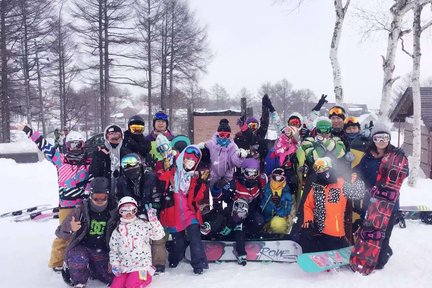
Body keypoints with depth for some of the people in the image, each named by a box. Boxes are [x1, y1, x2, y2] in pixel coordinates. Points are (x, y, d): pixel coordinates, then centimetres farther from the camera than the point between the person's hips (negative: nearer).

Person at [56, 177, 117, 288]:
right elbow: (60, 233, -12)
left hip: (102, 254, 3)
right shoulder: (81, 210, -9)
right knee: (78, 259, -35)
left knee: (114, 278, -13)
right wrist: (70, 228, -33)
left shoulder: (113, 212, -2)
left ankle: (92, 268, 17)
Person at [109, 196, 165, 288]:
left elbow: (159, 235, -13)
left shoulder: (143, 225, -3)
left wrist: (153, 220, -24)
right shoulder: (117, 231, 9)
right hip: (124, 267, 5)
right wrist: (114, 265, 1)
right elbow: (113, 250, 15)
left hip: (141, 266, -4)